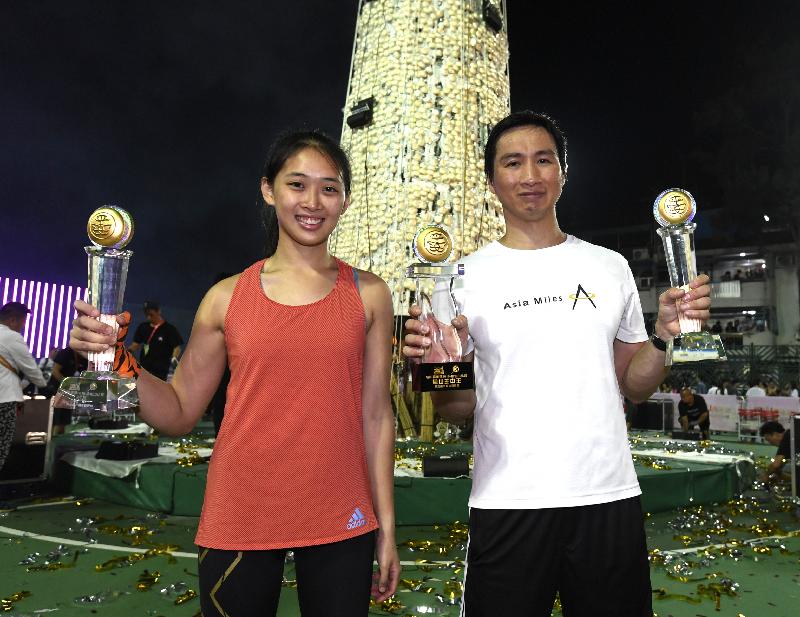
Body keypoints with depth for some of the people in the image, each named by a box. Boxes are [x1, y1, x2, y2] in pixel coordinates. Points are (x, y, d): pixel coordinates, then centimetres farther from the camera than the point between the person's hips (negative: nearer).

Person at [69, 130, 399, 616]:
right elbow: (180, 413, 4)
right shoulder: (228, 297, 0)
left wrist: (386, 526, 2)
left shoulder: (367, 294, 0)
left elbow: (375, 415, 1)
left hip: (339, 522, 0)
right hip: (240, 520, 0)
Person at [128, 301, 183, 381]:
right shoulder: (143, 327, 8)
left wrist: (174, 358, -25)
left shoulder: (170, 329, -8)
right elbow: (136, 344, 14)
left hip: (160, 372, -6)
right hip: (143, 369, 6)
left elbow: (177, 347, -7)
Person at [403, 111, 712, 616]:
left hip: (610, 498, 3)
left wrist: (665, 334, -6)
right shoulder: (467, 276, 0)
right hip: (507, 503, -2)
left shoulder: (611, 266, 7)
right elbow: (459, 408, 1)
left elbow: (633, 386, 11)